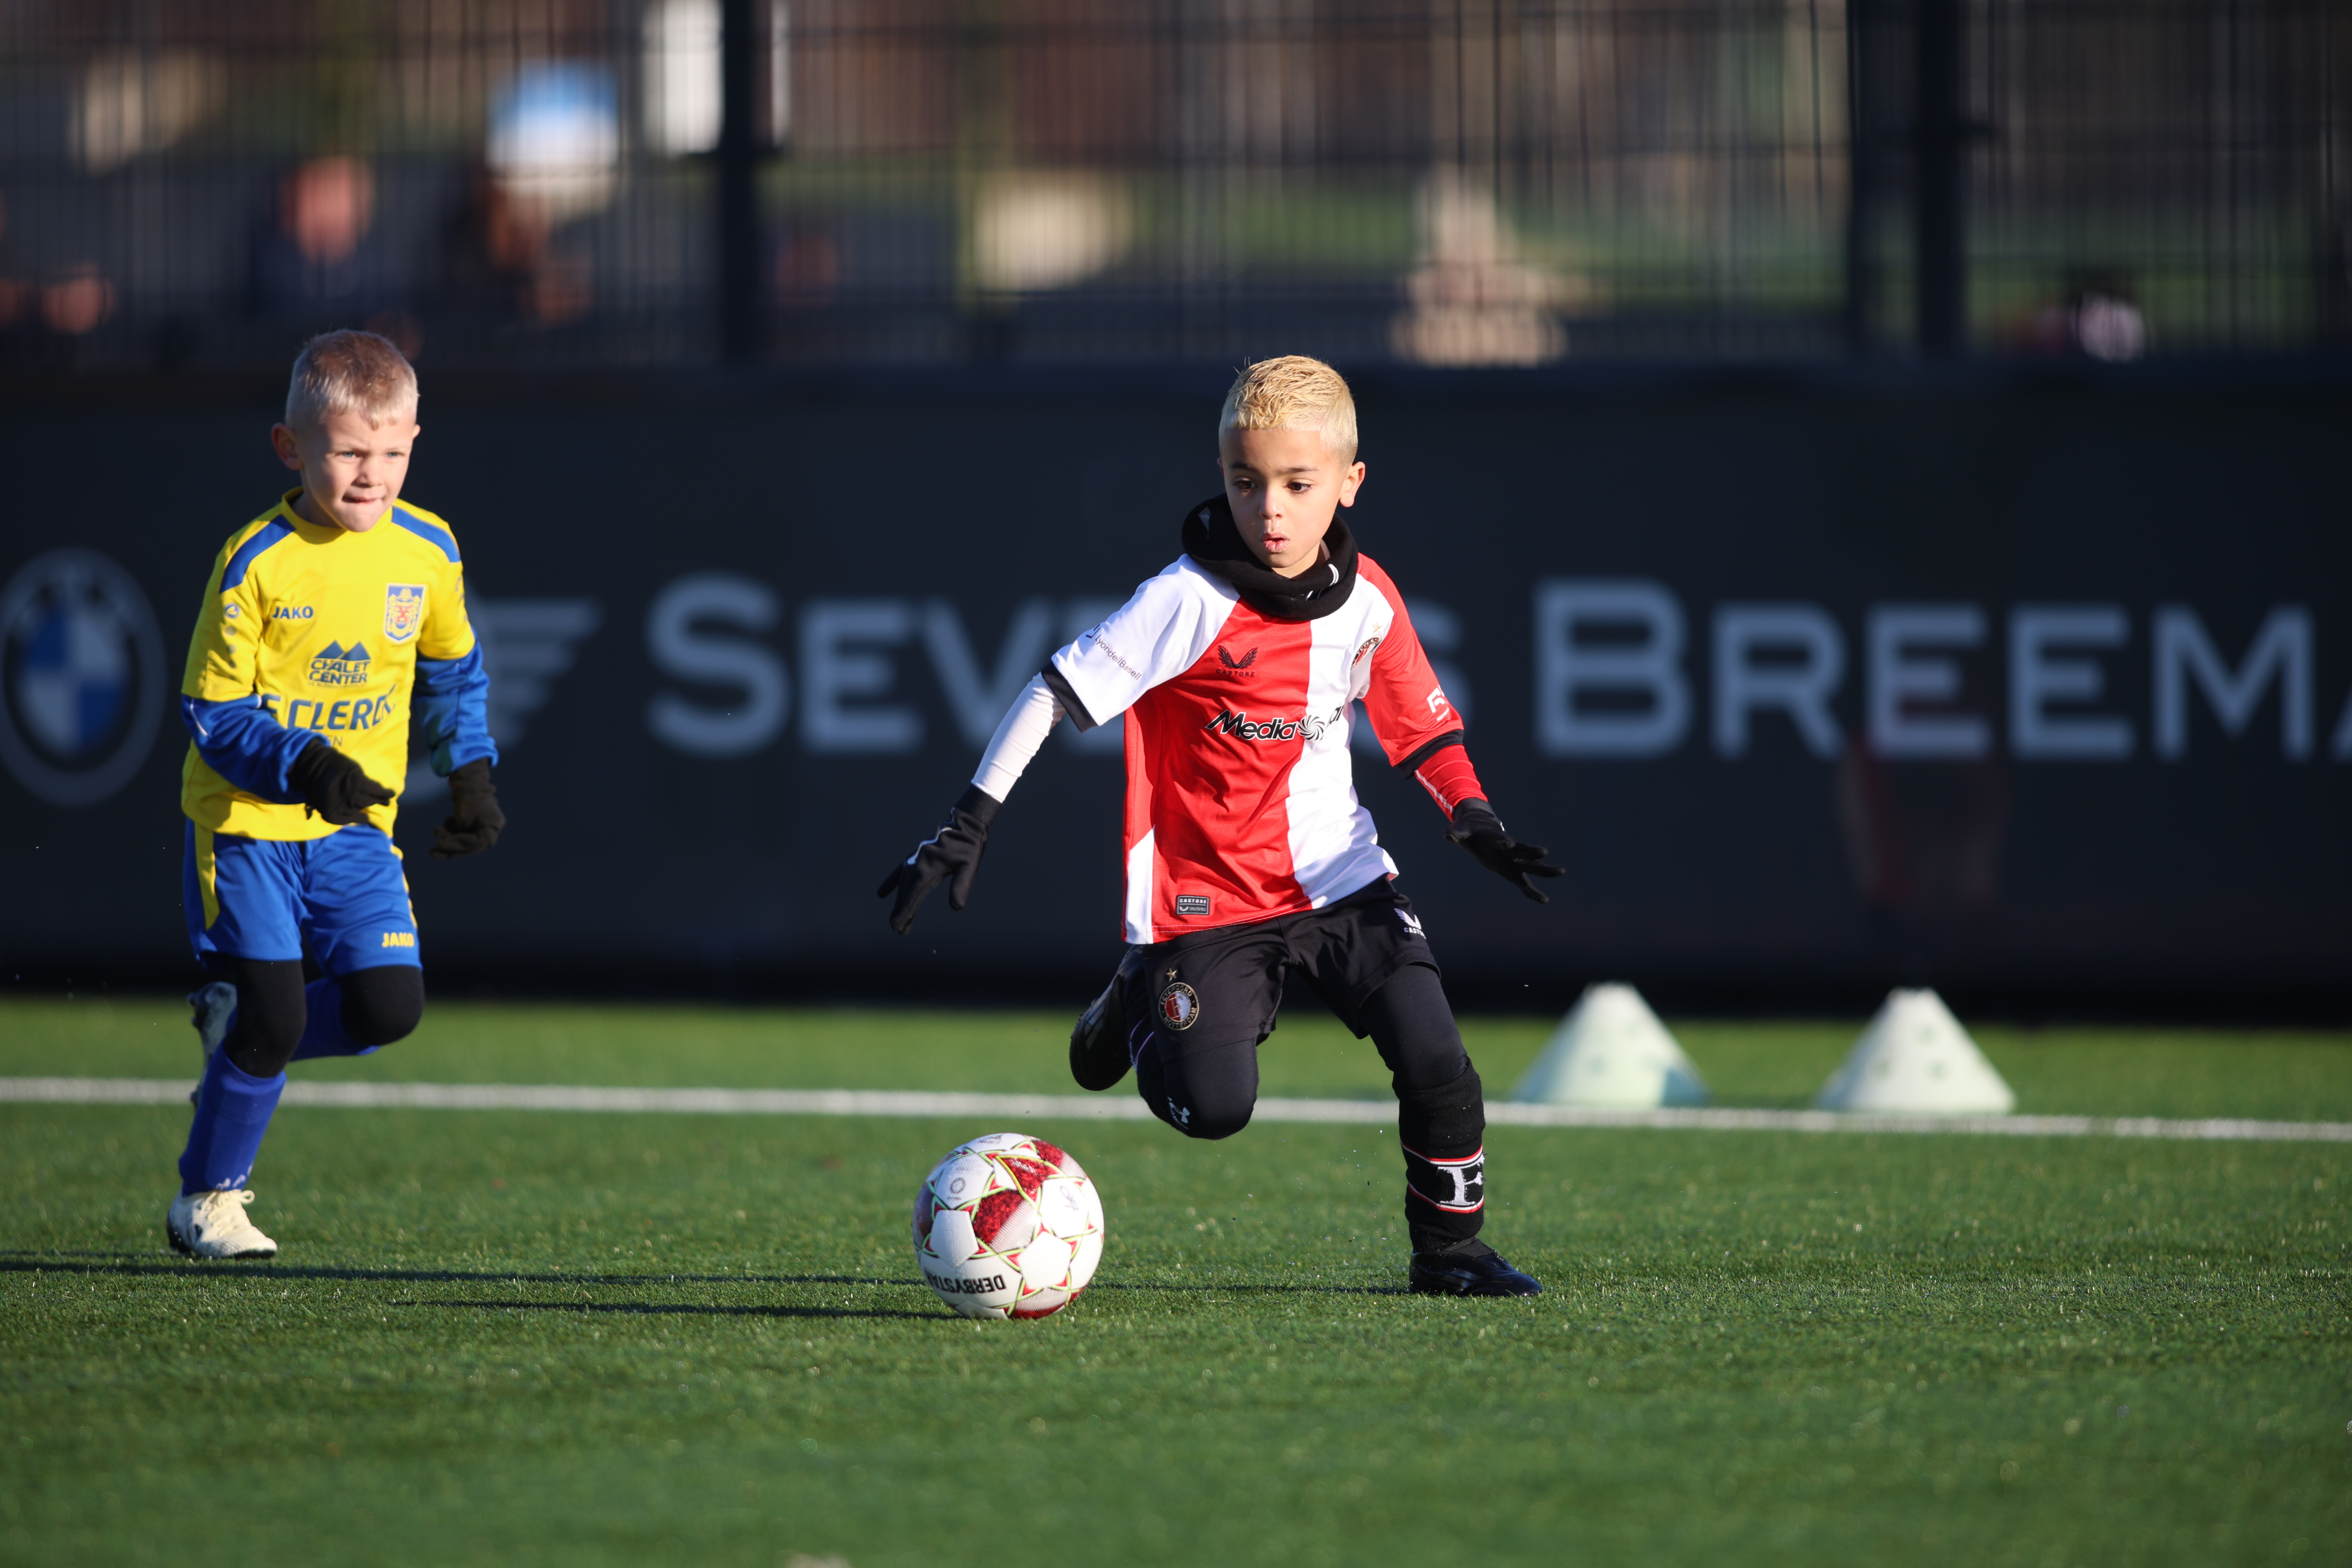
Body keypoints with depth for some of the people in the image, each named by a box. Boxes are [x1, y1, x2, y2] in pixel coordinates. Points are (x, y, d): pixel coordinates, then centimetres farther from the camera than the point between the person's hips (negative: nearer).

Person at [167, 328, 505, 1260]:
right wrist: (300, 766, -29)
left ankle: (239, 1028, 21)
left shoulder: (428, 553, -2)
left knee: (389, 1008, -8)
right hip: (244, 824, -4)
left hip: (356, 825, 5)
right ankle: (208, 1199, 12)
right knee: (272, 1022, -9)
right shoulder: (257, 563, -16)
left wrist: (470, 774, 7)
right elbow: (212, 714, -14)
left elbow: (451, 672, 17)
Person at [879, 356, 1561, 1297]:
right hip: (1206, 894, -4)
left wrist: (1472, 820, -4)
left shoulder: (1366, 600, -2)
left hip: (1340, 880, 4)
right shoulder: (1191, 601, -18)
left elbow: (1418, 723, 13)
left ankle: (1449, 1247, 12)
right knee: (1214, 1108, -15)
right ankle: (1140, 1010, 20)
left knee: (1436, 1067, -13)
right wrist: (968, 825, -22)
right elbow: (1058, 694, -18)